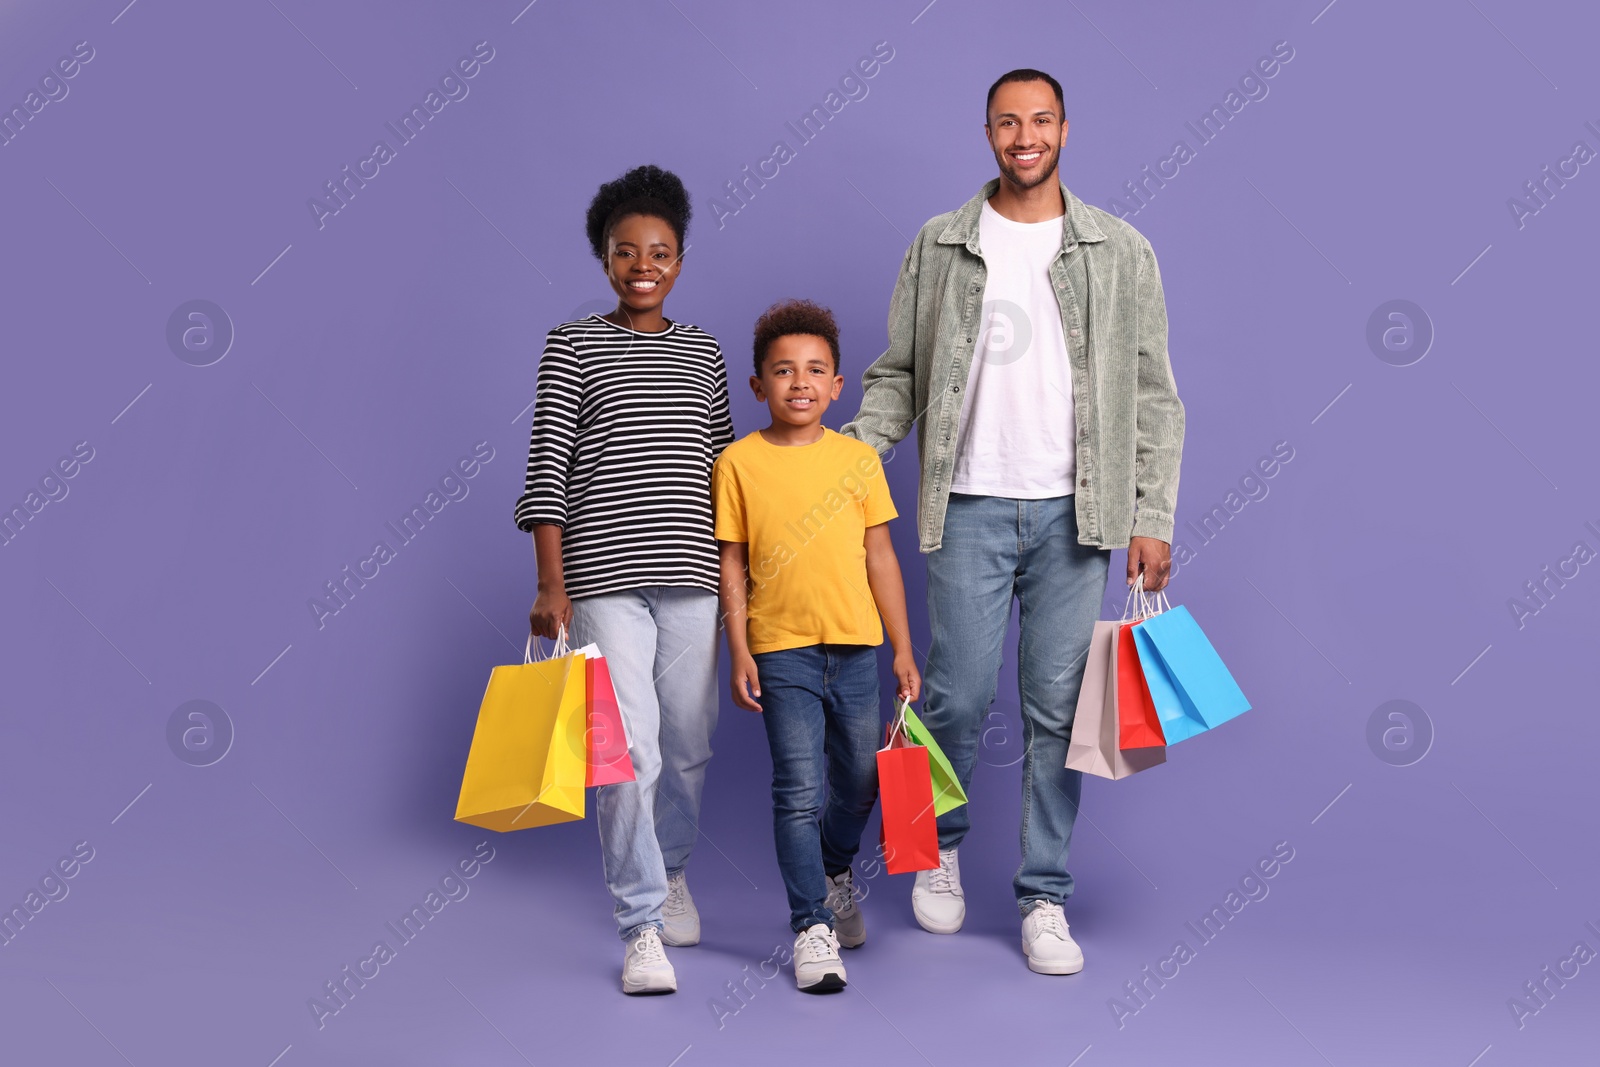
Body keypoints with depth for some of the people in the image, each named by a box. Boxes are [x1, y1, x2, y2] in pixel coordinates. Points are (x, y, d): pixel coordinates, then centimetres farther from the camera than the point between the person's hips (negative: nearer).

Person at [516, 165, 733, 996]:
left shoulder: (702, 352, 14)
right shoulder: (572, 345, 3)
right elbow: (546, 466, -3)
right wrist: (551, 585, -10)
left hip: (692, 576, 4)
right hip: (603, 576, -3)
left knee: (689, 746, 11)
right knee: (627, 747, -10)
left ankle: (670, 870, 38)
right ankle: (642, 926, 0)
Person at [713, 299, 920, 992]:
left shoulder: (858, 458, 4)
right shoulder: (740, 462, -1)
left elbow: (880, 557, 7)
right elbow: (732, 563, 1)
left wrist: (903, 648, 6)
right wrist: (739, 651, -5)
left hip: (856, 646, 3)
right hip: (781, 649, -3)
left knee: (859, 777, 14)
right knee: (798, 789, -6)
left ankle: (836, 875, 42)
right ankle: (812, 927, 5)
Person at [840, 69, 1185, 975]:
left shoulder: (1121, 252, 6)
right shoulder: (940, 245, 7)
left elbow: (1154, 395, 5)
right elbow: (899, 374, 9)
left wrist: (1153, 516, -2)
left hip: (1075, 512, 0)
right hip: (970, 508, 0)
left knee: (1059, 710, 3)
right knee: (960, 696, 1)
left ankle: (1046, 899, 15)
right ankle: (940, 846, 30)